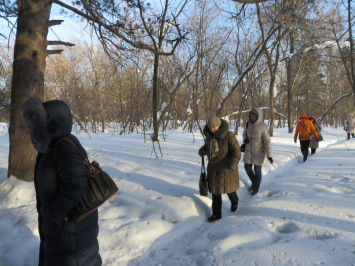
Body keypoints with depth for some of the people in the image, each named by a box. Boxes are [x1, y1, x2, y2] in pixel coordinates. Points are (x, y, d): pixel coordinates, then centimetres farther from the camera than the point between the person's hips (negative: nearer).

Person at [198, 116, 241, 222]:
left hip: (226, 169, -4)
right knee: (215, 191, 8)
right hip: (213, 168, 5)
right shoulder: (209, 135, 0)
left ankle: (234, 202, 49)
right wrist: (202, 150, -7)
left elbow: (236, 152, -24)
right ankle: (216, 214, 21)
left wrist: (232, 166, -38)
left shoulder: (228, 136, -19)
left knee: (229, 188, 16)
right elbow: (206, 146, 17)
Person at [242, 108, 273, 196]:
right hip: (249, 151, 5)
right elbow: (244, 133, 12)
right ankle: (254, 182, 39)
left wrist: (269, 155, -19)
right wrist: (245, 139, -12)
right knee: (247, 168, 10)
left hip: (259, 152, -5)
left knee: (257, 170, 6)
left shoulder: (263, 127, -20)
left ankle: (256, 188, 28)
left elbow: (267, 141, -18)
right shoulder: (248, 124, -6)